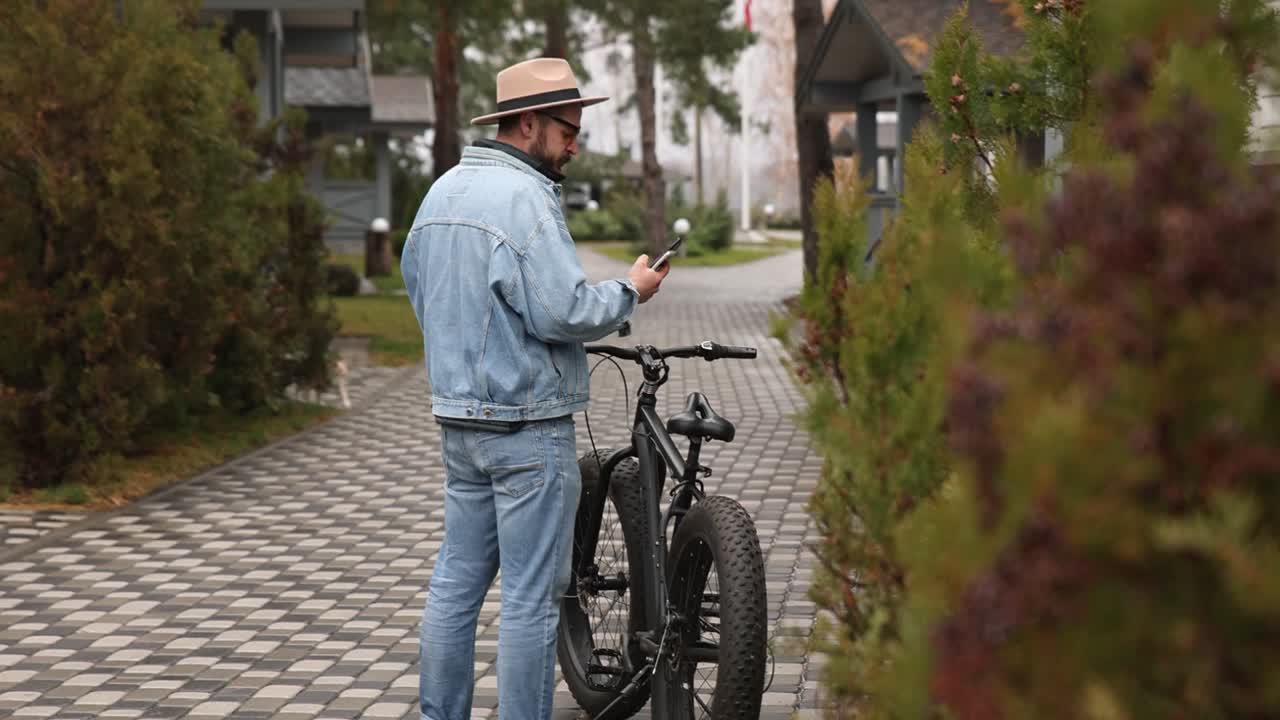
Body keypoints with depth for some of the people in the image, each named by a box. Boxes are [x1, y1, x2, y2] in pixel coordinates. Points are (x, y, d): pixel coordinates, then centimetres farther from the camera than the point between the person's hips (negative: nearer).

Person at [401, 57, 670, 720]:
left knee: (457, 578, 14)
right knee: (532, 594, -2)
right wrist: (631, 291, -6)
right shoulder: (523, 197, -17)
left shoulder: (441, 191, 12)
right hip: (527, 423, -9)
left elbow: (418, 285, 21)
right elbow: (563, 311, -21)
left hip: (456, 415, 9)